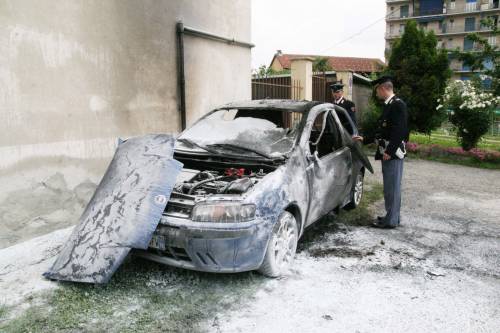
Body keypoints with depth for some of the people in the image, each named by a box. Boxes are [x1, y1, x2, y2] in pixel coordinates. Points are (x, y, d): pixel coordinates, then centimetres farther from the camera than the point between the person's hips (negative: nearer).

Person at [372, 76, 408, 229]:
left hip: (393, 153, -9)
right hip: (387, 152, 9)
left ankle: (391, 220, 5)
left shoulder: (398, 104, -14)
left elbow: (399, 130, -21)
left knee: (392, 187, -3)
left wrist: (389, 151, -21)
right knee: (390, 186, 16)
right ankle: (392, 215, 26)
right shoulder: (389, 105, 15)